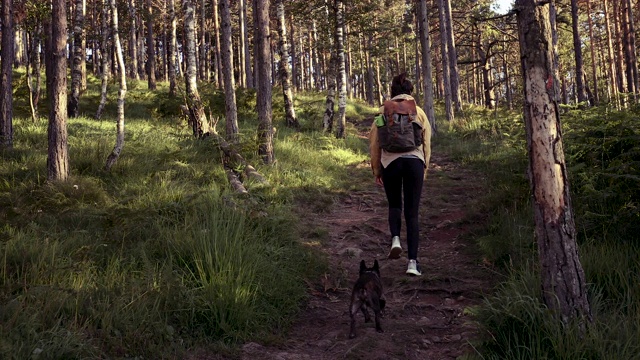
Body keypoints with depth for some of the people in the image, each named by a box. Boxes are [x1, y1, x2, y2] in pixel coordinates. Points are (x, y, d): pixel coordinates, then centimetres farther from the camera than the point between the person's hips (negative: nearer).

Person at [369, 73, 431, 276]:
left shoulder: (384, 112, 5)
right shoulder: (419, 112, 8)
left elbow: (374, 143, 5)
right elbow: (426, 143, 10)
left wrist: (376, 170, 14)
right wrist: (424, 168, 21)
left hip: (390, 162, 0)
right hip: (414, 162, 0)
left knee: (394, 205, 23)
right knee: (412, 213, 4)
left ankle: (395, 239, -3)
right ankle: (412, 261, -1)